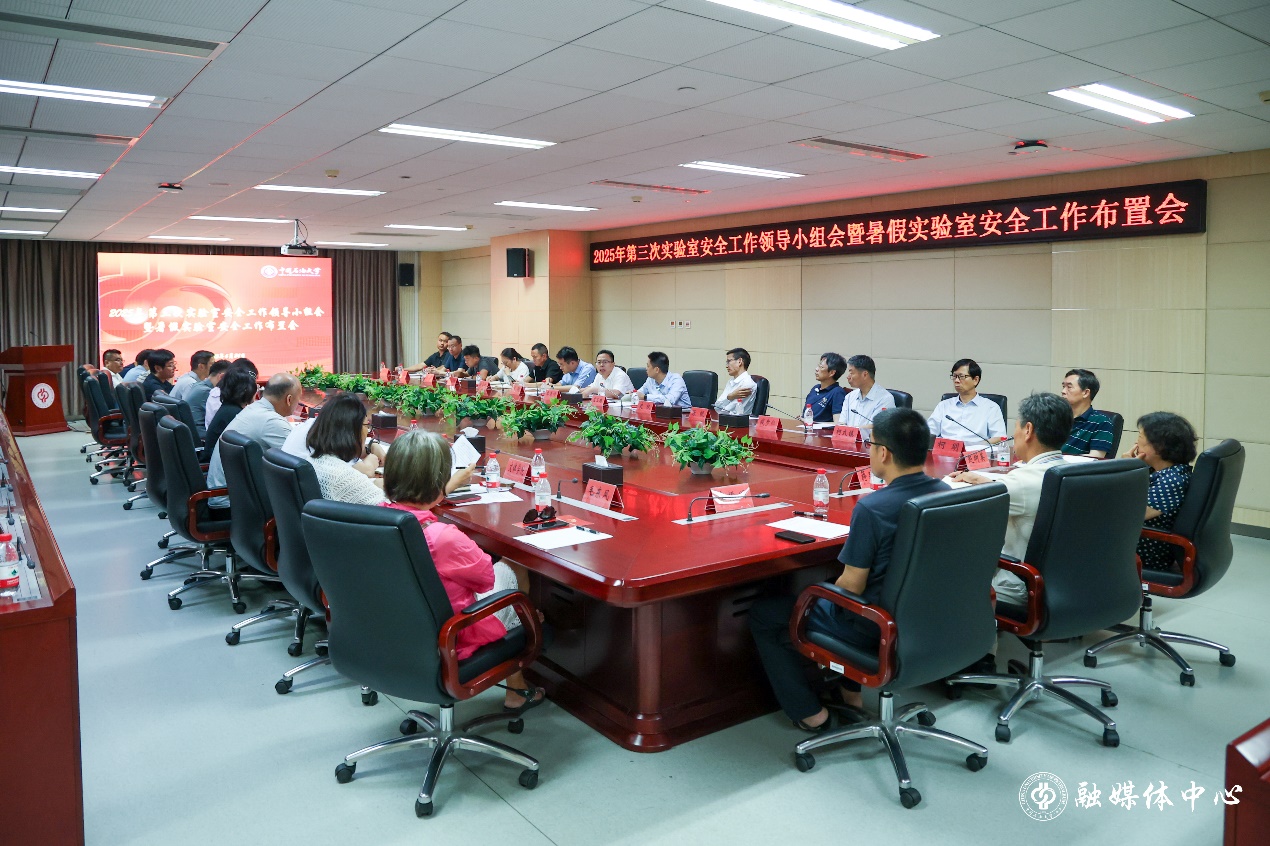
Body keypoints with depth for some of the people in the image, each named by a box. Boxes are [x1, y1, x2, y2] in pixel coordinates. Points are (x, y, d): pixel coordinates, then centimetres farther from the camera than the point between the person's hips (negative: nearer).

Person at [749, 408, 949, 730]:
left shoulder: (871, 508, -28)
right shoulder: (944, 493, -5)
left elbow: (853, 585, -20)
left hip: (875, 628, -8)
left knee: (762, 614, 10)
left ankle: (811, 713, 16)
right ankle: (849, 693, 36)